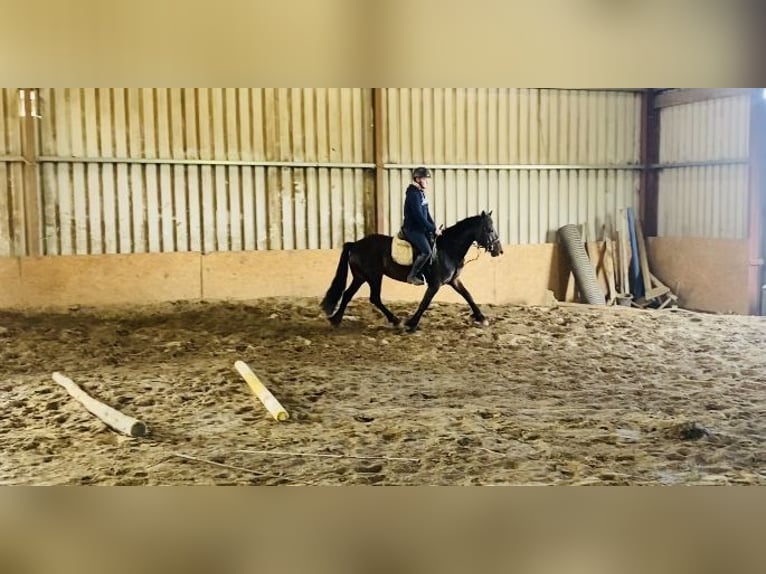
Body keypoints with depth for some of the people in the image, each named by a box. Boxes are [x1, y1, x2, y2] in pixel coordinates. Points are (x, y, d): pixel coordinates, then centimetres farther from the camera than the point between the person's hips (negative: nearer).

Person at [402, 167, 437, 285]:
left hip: (421, 228, 10)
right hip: (412, 229, -10)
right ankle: (412, 276, -9)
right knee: (426, 251, -23)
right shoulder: (413, 194, -17)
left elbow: (426, 213, 17)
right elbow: (419, 216, -22)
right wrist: (432, 229, -19)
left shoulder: (421, 193, 13)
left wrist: (434, 227, 6)